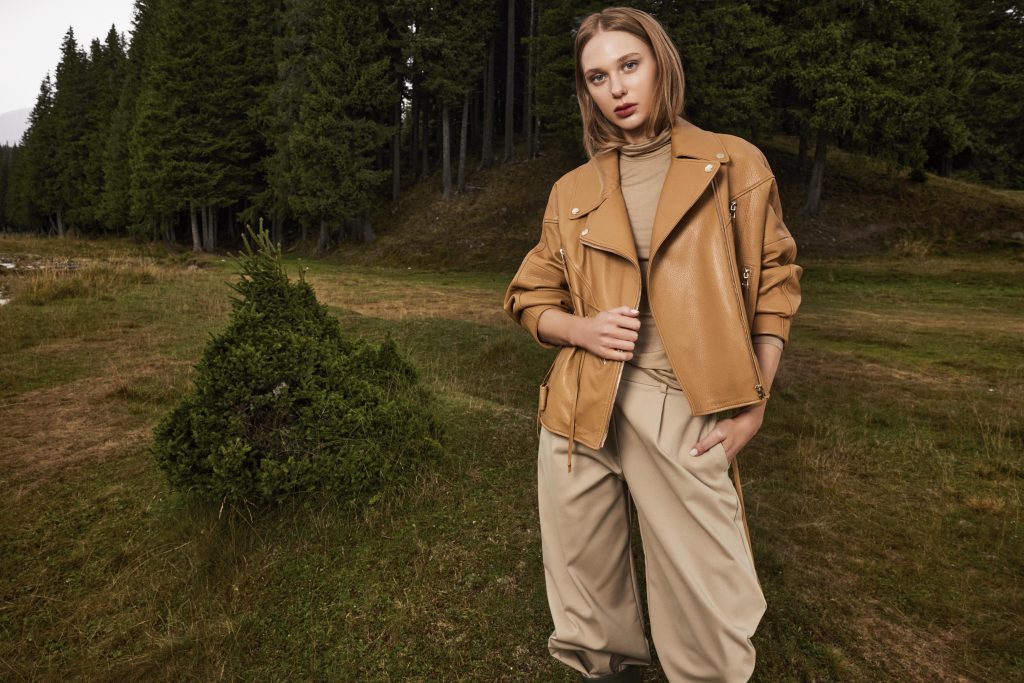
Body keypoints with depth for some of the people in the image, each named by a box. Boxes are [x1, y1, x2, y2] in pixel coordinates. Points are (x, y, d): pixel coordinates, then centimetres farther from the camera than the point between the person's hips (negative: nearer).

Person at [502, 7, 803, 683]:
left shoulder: (735, 165, 5)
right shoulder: (572, 192, 11)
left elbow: (775, 284, 7)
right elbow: (529, 296, 17)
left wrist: (754, 402, -1)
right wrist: (580, 329, -5)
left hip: (686, 417, -2)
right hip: (581, 413, 3)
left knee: (713, 614, 1)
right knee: (587, 587, 14)